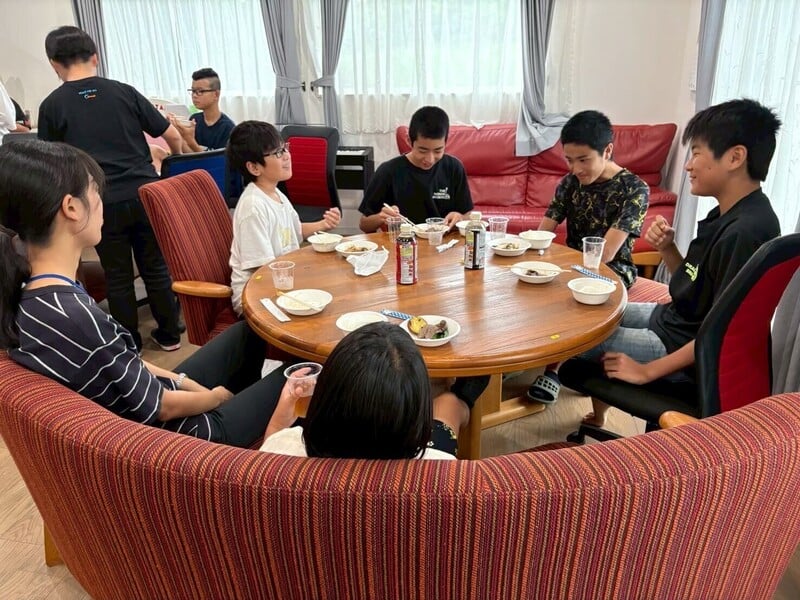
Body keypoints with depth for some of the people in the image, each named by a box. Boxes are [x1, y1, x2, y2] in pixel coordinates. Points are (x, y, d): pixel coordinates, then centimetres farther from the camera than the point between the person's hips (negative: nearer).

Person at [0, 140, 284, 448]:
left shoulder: (27, 290, -8)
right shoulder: (73, 317, -36)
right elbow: (162, 408, -22)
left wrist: (183, 382, 0)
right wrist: (216, 397, -4)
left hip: (131, 403, 8)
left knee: (247, 332, 21)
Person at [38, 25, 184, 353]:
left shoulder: (51, 106, 1)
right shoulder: (124, 91, 5)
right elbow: (172, 136, 8)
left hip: (104, 203, -2)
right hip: (146, 194, 2)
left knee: (118, 276, 12)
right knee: (156, 267, 14)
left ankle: (130, 344, 23)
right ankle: (169, 333, 25)